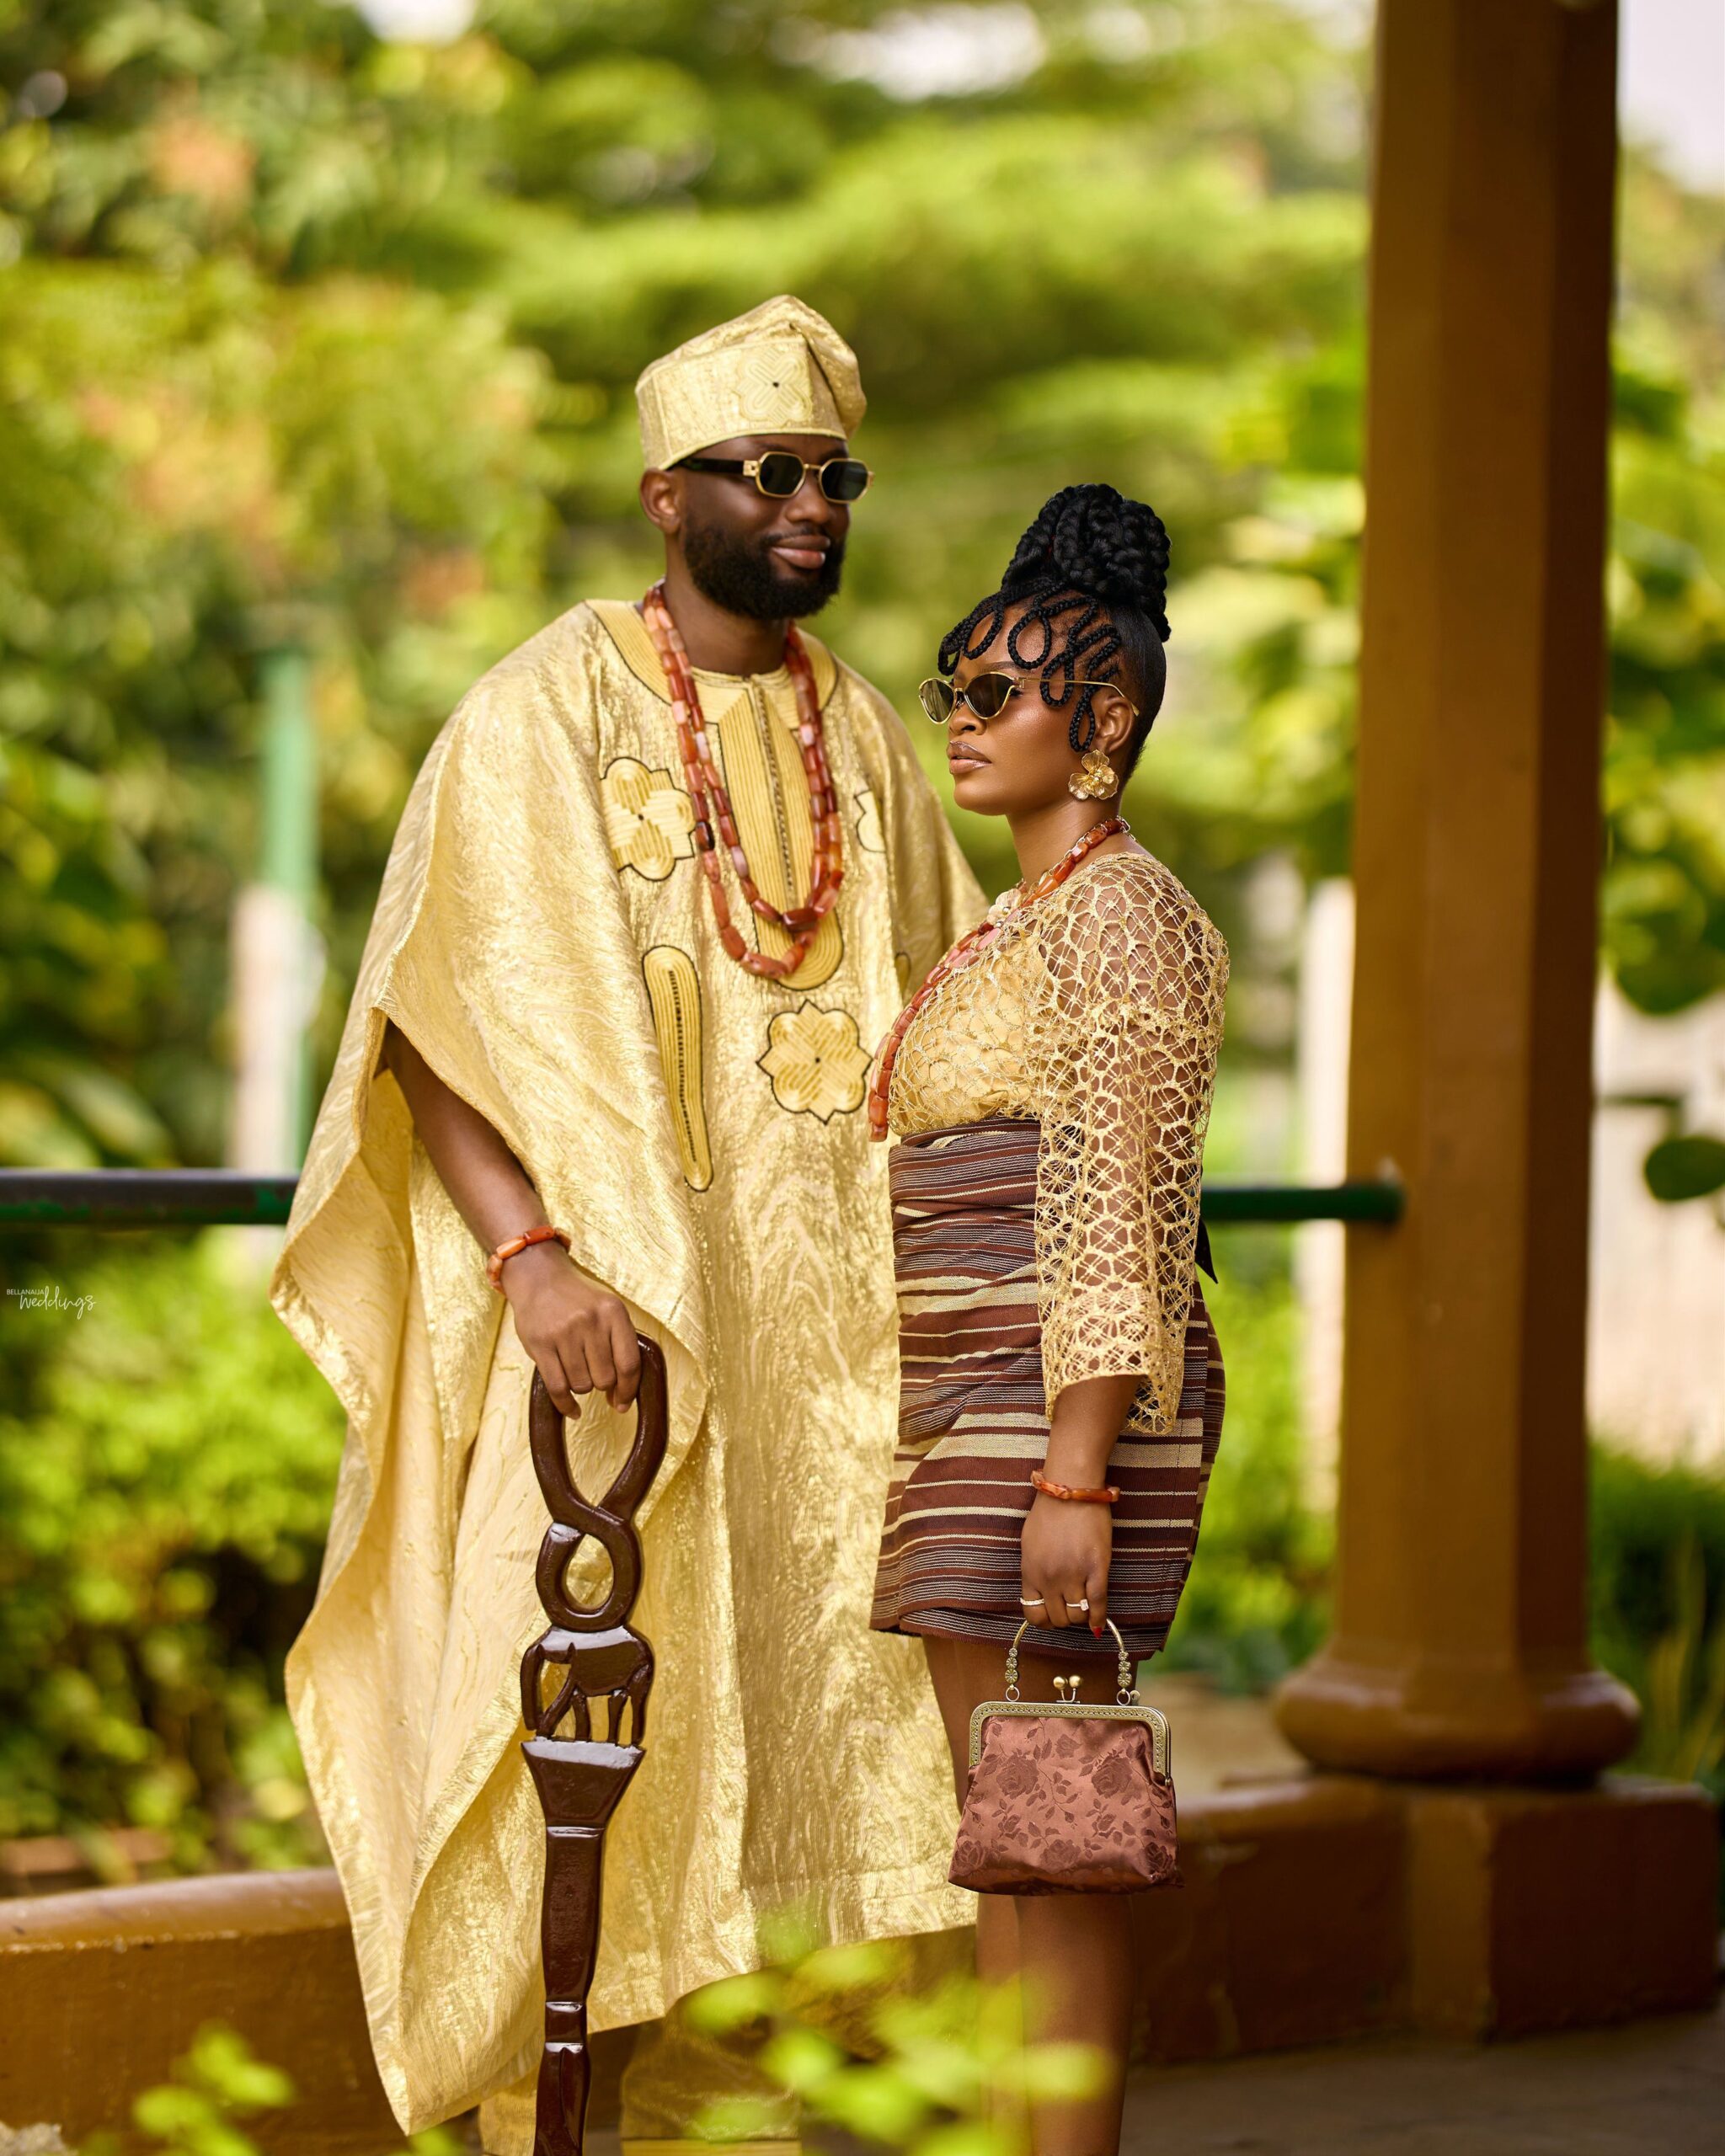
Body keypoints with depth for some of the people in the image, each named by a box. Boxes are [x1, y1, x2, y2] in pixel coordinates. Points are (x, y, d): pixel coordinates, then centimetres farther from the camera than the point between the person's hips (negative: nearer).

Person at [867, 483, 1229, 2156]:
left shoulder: (1118, 916, -11)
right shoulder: (1026, 922, 19)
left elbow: (1121, 1223, -18)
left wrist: (1074, 1479, -23)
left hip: (1063, 1411, -10)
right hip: (980, 1415, 10)